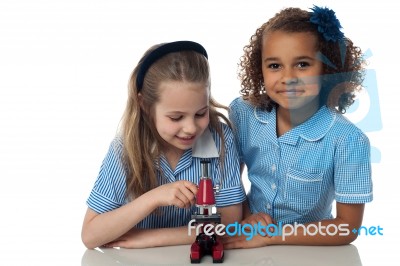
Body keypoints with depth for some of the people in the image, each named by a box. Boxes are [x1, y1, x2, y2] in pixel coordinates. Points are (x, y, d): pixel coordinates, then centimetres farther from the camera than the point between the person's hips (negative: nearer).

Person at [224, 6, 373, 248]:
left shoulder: (347, 141, -17)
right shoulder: (243, 113, -8)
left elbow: (347, 228, -12)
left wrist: (271, 236, -16)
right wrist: (245, 218, -11)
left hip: (308, 250, -1)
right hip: (250, 235, 2)